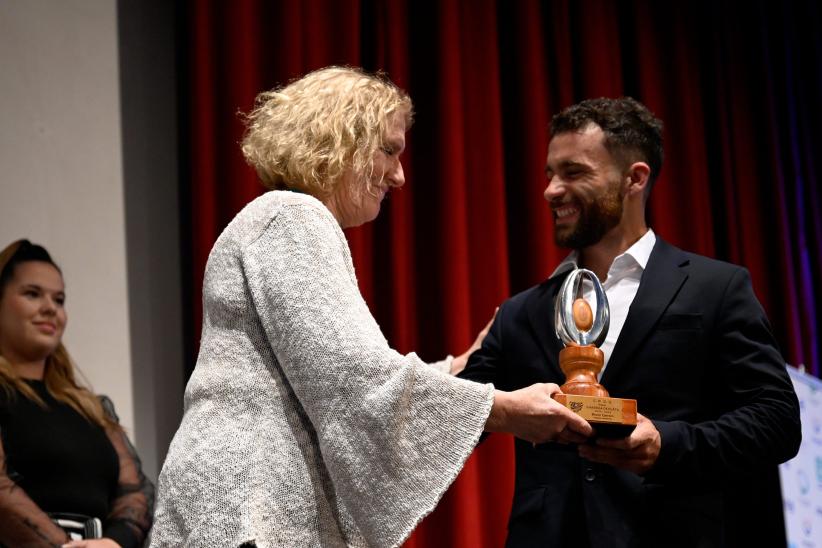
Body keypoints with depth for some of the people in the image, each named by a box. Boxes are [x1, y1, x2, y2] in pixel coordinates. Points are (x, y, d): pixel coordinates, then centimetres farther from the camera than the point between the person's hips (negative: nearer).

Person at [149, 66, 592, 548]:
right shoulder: (291, 217, -10)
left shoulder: (294, 221, 21)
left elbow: (330, 380, 19)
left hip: (260, 504, 10)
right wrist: (502, 410, -15)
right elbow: (350, 373, -20)